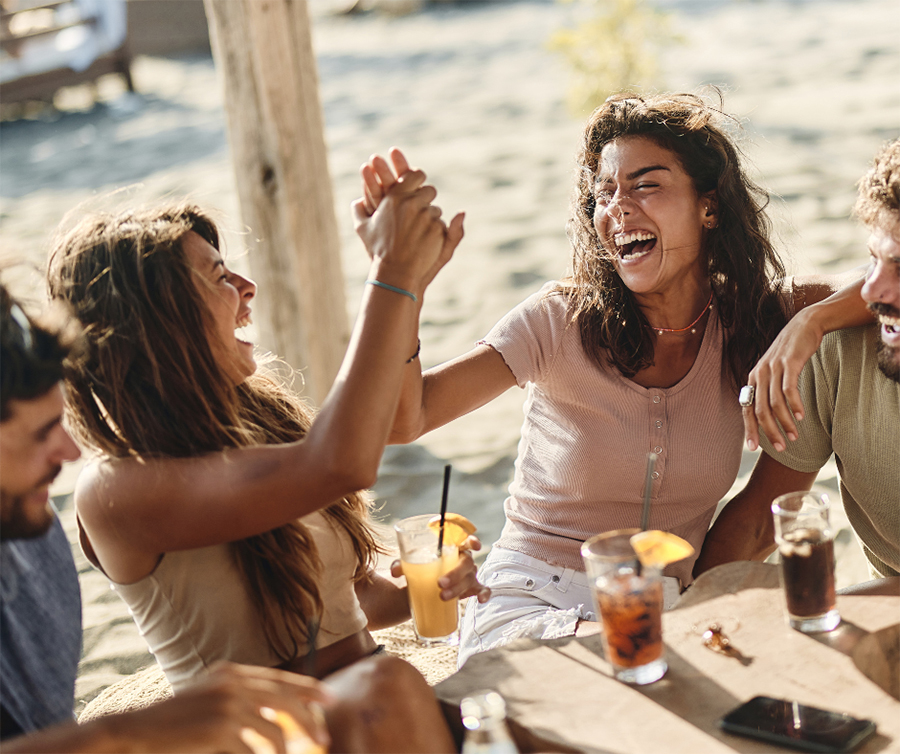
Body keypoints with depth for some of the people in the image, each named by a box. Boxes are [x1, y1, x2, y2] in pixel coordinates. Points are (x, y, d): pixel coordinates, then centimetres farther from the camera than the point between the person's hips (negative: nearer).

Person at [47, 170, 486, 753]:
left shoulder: (266, 419, 10)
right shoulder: (114, 490, -15)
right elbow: (340, 464, -29)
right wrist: (396, 272, -24)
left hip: (373, 703, 6)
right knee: (387, 688, -36)